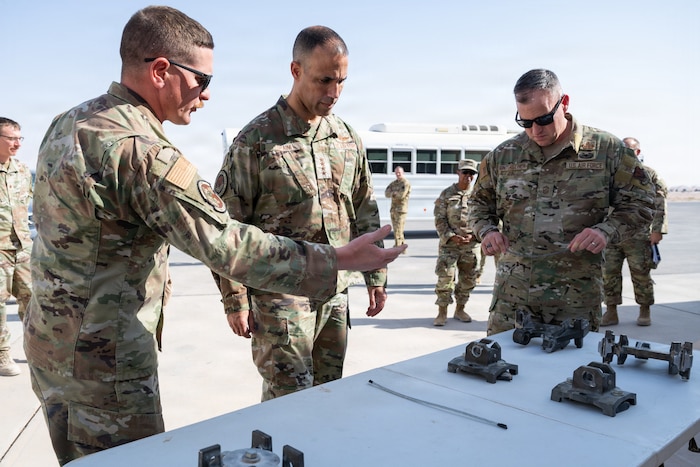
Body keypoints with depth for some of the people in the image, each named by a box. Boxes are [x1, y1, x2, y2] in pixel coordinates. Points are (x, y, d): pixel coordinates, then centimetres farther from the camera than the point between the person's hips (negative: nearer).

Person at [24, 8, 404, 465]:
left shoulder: (68, 122, 4)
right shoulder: (140, 152, -27)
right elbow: (229, 246, -29)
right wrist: (339, 259, -23)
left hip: (50, 340, 10)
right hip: (102, 357, -10)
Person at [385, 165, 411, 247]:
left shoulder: (406, 183, -6)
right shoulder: (394, 183, 16)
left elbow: (402, 195, -18)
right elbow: (387, 193, 4)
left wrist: (393, 193, -3)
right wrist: (396, 193, -12)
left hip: (401, 209, -8)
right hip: (393, 209, 8)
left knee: (398, 230, -10)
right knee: (396, 230, 11)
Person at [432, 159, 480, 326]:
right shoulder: (447, 194, 1)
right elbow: (439, 220, -1)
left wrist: (474, 235, -6)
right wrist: (451, 237, -12)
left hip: (471, 245, 3)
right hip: (449, 244, -3)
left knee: (468, 280, 10)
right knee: (445, 278, -8)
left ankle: (460, 309, 26)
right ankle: (442, 312, 3)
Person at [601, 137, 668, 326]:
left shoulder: (649, 174, 3)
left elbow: (660, 204, -1)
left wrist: (657, 230, -9)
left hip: (638, 235, -3)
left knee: (641, 274, 3)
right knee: (609, 273, 3)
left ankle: (645, 311, 18)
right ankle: (611, 312, 11)